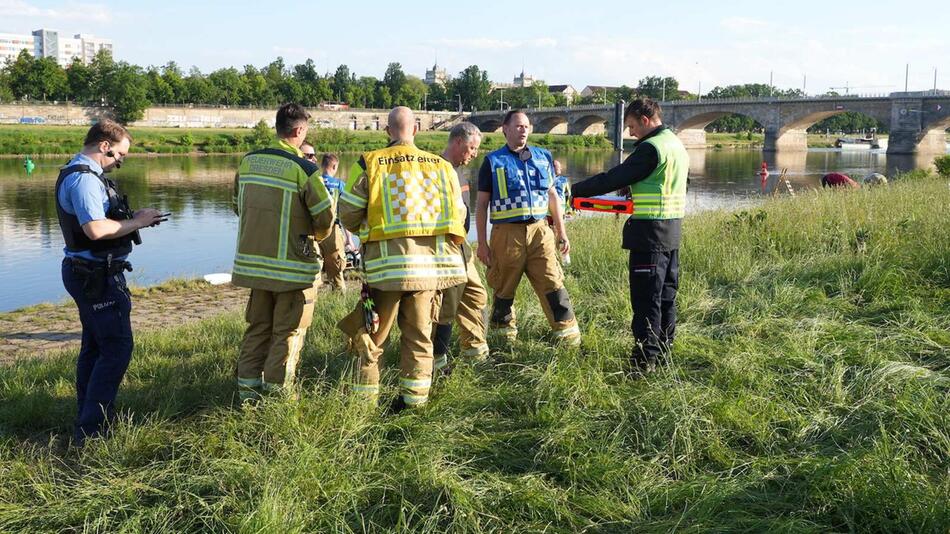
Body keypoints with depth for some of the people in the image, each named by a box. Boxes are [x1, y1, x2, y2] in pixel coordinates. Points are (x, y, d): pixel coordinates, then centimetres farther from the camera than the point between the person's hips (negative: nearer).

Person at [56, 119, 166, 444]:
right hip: (97, 276, -11)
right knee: (117, 348, -8)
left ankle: (89, 417, 29)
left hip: (86, 273, 11)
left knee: (94, 346, 18)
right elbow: (95, 229, -31)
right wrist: (135, 222, -17)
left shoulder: (80, 174, 15)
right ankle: (91, 428, -6)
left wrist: (135, 220, 7)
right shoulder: (84, 179, -20)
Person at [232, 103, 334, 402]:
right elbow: (326, 216, -12)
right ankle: (276, 390, 12)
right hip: (293, 265, -5)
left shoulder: (248, 162, 2)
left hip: (254, 260, 6)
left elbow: (238, 205, 14)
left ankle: (247, 386, 22)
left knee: (258, 327, 18)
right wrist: (316, 236, 10)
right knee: (288, 332, 8)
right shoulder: (304, 169, -16)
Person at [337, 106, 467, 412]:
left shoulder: (369, 164, -3)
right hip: (430, 260, 3)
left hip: (387, 260, -2)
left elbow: (348, 214, 0)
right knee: (419, 333, 13)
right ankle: (415, 398, 16)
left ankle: (365, 398, 13)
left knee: (373, 333, 9)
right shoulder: (442, 166, 6)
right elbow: (458, 215, 9)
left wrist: (363, 231, 22)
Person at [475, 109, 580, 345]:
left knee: (552, 282, -4)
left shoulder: (543, 157, 13)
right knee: (504, 289, 8)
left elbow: (552, 195, 19)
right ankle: (504, 333, 23)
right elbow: (482, 204, 3)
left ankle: (567, 331, 3)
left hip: (539, 230, 2)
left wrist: (561, 232, 16)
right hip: (507, 233, -2)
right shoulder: (493, 161, 3)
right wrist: (482, 243, -2)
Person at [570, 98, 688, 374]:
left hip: (649, 234, -9)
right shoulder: (678, 145, 14)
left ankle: (645, 359, 1)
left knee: (646, 299, -4)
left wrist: (574, 191, -11)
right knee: (666, 296, 16)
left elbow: (613, 179, -17)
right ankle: (663, 351, 26)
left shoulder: (650, 148, -16)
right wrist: (638, 197, 21)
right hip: (673, 232, 9)